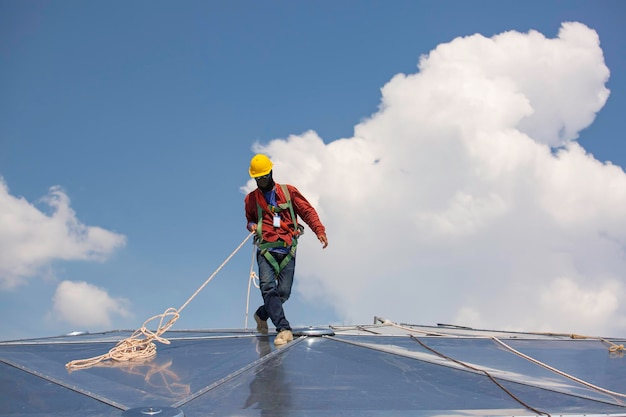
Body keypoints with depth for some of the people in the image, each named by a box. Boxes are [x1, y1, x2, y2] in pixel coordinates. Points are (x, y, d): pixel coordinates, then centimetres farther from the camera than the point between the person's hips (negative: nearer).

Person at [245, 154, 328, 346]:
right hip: (266, 249, 0)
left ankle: (262, 314, 24)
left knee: (283, 292, -4)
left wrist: (320, 231, -7)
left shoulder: (288, 191, 9)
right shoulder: (251, 198, 14)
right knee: (268, 287, -23)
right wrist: (252, 226, 4)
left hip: (287, 249, 0)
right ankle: (284, 329, -27)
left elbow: (307, 211, 7)